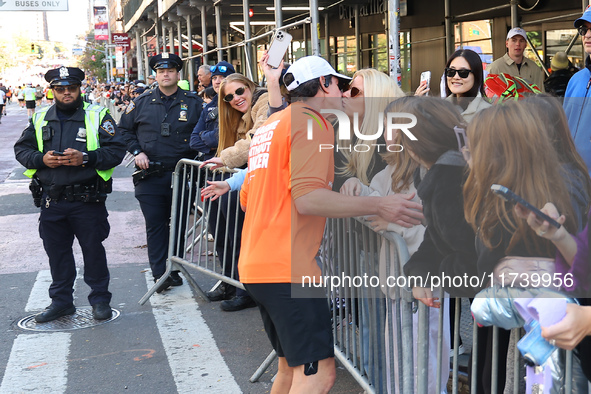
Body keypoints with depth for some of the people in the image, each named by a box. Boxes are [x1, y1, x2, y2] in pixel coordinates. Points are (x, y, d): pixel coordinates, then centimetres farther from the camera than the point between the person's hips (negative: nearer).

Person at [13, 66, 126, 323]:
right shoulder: (40, 119, 11)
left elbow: (116, 150, -5)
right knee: (56, 251, 11)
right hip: (51, 200, 4)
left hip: (87, 199, -3)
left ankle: (100, 299, 17)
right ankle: (61, 301, 25)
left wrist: (86, 158, -19)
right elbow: (21, 149, 13)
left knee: (93, 249, 2)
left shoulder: (97, 116, 1)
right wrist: (41, 159, -8)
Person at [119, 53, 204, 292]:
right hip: (150, 176, 0)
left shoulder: (193, 103, 4)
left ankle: (174, 270, 18)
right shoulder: (141, 103, 7)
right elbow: (124, 129, 15)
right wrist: (136, 152, 1)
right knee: (155, 224, -2)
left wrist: (196, 156, -4)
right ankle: (160, 273, 0)